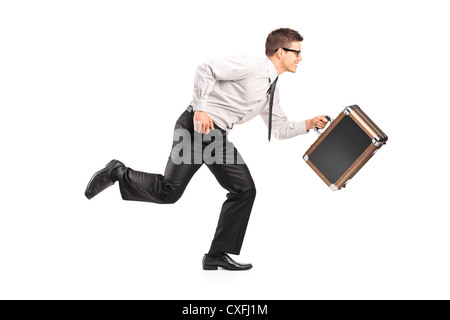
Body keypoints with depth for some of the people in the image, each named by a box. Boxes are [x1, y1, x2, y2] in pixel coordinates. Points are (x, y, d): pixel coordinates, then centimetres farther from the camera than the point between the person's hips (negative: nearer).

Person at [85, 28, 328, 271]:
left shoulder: (271, 90, 19)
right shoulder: (250, 66, -9)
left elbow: (279, 128, 24)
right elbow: (206, 69, -16)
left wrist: (309, 124, 14)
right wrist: (200, 108, -23)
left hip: (218, 136, 9)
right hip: (198, 124, -9)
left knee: (245, 189, 1)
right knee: (169, 191, -17)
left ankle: (218, 255, 7)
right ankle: (118, 173, 9)